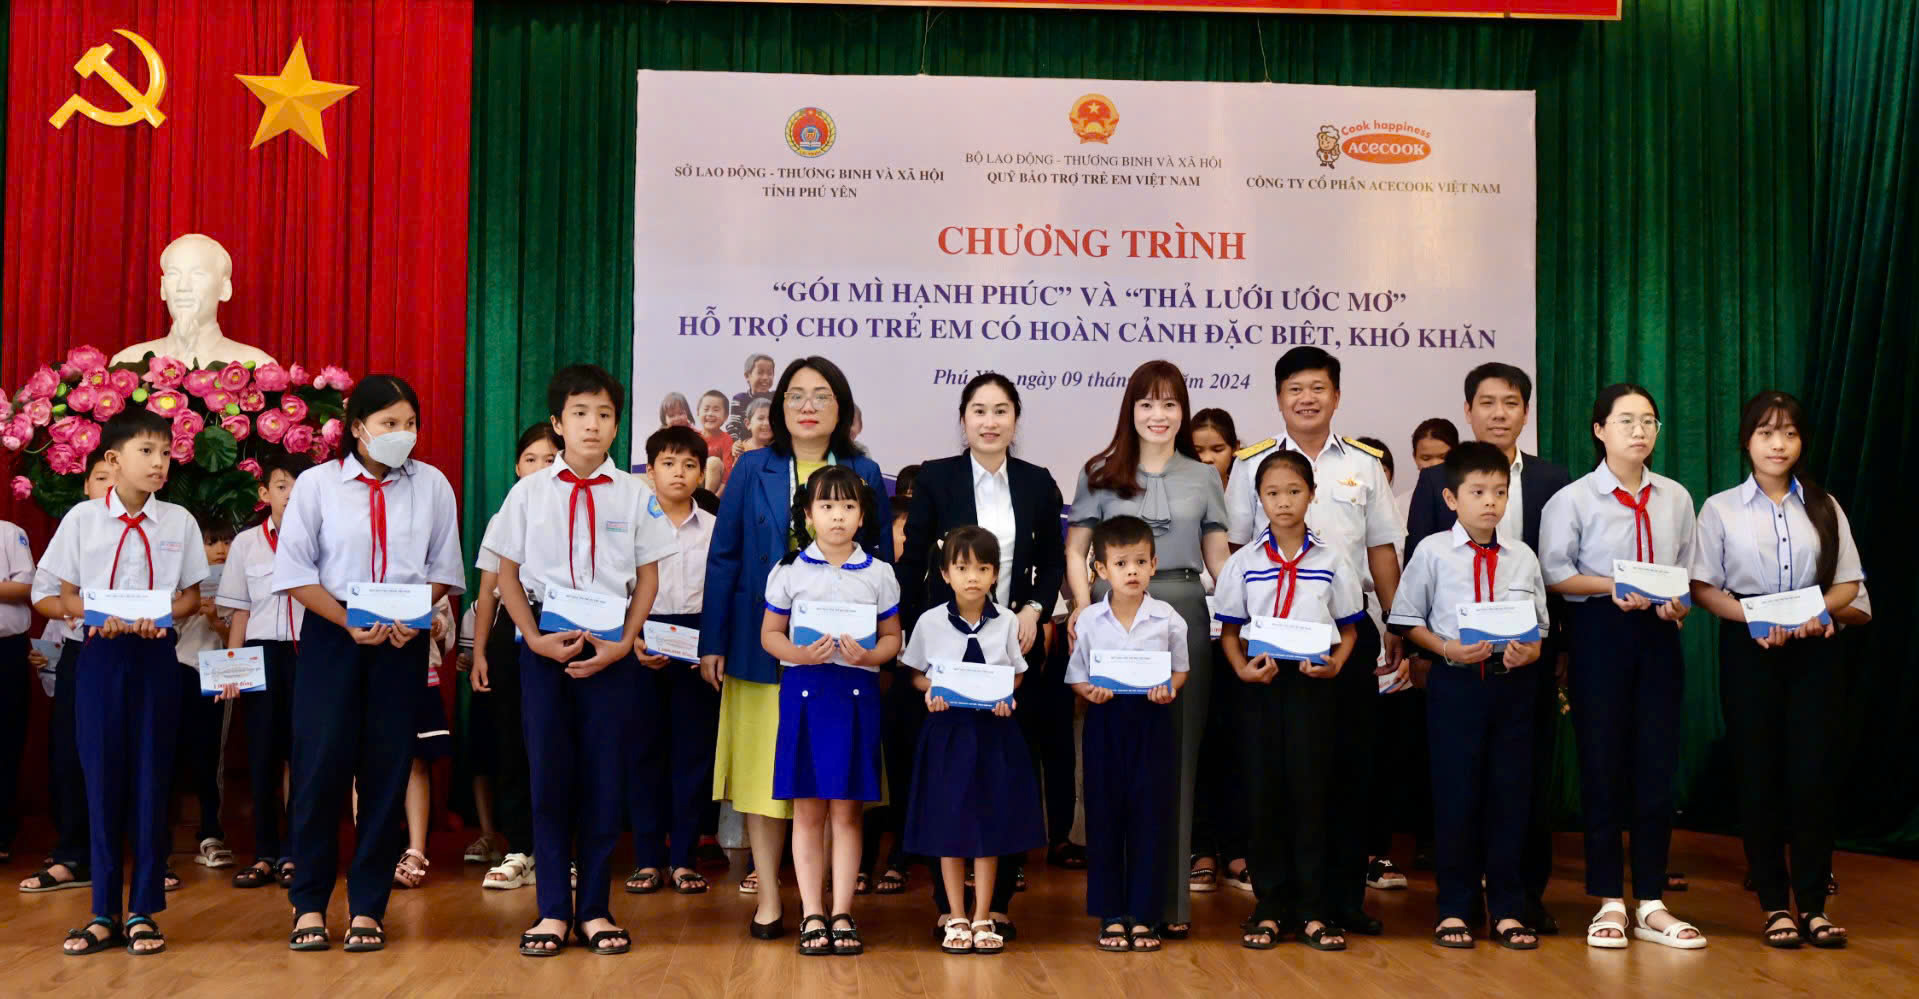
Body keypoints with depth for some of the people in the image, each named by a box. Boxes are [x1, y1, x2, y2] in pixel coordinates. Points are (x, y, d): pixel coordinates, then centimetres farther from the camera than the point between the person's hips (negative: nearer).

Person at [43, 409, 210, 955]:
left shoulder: (179, 521, 2)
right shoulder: (82, 519, 0)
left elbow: (190, 596, 7)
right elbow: (66, 597, 4)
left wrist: (159, 617, -13)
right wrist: (102, 618, -17)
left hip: (155, 654, 1)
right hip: (100, 654, 0)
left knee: (152, 778, 1)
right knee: (102, 777, 1)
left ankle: (143, 910, 10)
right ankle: (104, 912, 10)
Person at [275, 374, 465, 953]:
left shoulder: (432, 486, 5)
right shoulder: (318, 484, 0)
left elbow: (443, 569, 7)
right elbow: (295, 571, -2)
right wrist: (349, 622, -13)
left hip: (402, 642, 2)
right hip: (331, 636, -1)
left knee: (387, 770, 3)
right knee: (321, 765, -3)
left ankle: (368, 907, 12)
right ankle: (309, 903, 10)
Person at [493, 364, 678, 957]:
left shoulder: (634, 495, 3)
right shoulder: (529, 492, 3)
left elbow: (648, 576, 6)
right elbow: (507, 573, 6)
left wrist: (625, 643, -6)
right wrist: (536, 638, -6)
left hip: (612, 650, 0)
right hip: (545, 647, 0)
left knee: (605, 779, 2)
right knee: (548, 775, 1)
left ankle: (594, 909, 13)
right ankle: (553, 909, 11)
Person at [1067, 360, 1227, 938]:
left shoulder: (1203, 477, 13)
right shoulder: (1101, 474, 8)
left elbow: (1219, 555, 12)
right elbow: (1075, 549, 8)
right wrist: (1084, 608, -7)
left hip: (1186, 617, 1)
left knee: (1179, 754, 3)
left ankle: (1171, 898, 10)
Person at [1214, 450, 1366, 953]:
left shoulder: (1330, 561, 3)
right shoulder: (1243, 562, 4)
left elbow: (1349, 628, 7)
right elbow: (1229, 631, 6)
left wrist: (1335, 662, -11)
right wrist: (1242, 668, -11)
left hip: (1312, 684, -1)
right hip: (1262, 685, 1)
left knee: (1311, 790, 1)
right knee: (1265, 792, 4)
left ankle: (1312, 910, 9)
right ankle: (1270, 907, 13)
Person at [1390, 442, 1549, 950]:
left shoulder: (1523, 556, 5)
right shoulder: (1432, 552, -2)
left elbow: (1540, 628, 11)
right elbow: (1409, 621, 2)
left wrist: (1529, 652, -10)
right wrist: (1447, 649, -13)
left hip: (1512, 682, 2)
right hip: (1455, 681, -2)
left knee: (1510, 793, 7)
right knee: (1455, 793, 3)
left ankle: (1508, 909, 18)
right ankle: (1454, 908, 15)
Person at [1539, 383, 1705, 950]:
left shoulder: (1675, 498, 10)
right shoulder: (1573, 498, -1)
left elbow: (1689, 572, 13)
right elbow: (1554, 571, -4)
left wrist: (1678, 604, -7)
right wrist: (1611, 586, -17)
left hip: (1658, 635, 3)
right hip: (1599, 632, -3)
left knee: (1657, 766, 3)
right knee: (1602, 766, 0)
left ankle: (1651, 904, 12)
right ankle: (1610, 903, 10)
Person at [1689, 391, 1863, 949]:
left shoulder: (1824, 507, 10)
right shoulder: (1721, 508, 4)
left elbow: (1849, 582, 8)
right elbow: (1703, 586, 0)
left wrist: (1817, 611, -13)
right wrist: (1755, 619, -15)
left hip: (1813, 648, 1)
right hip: (1749, 648, -1)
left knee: (1812, 772, -4)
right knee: (1758, 773, 0)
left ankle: (1813, 903, 5)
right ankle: (1775, 904, 9)